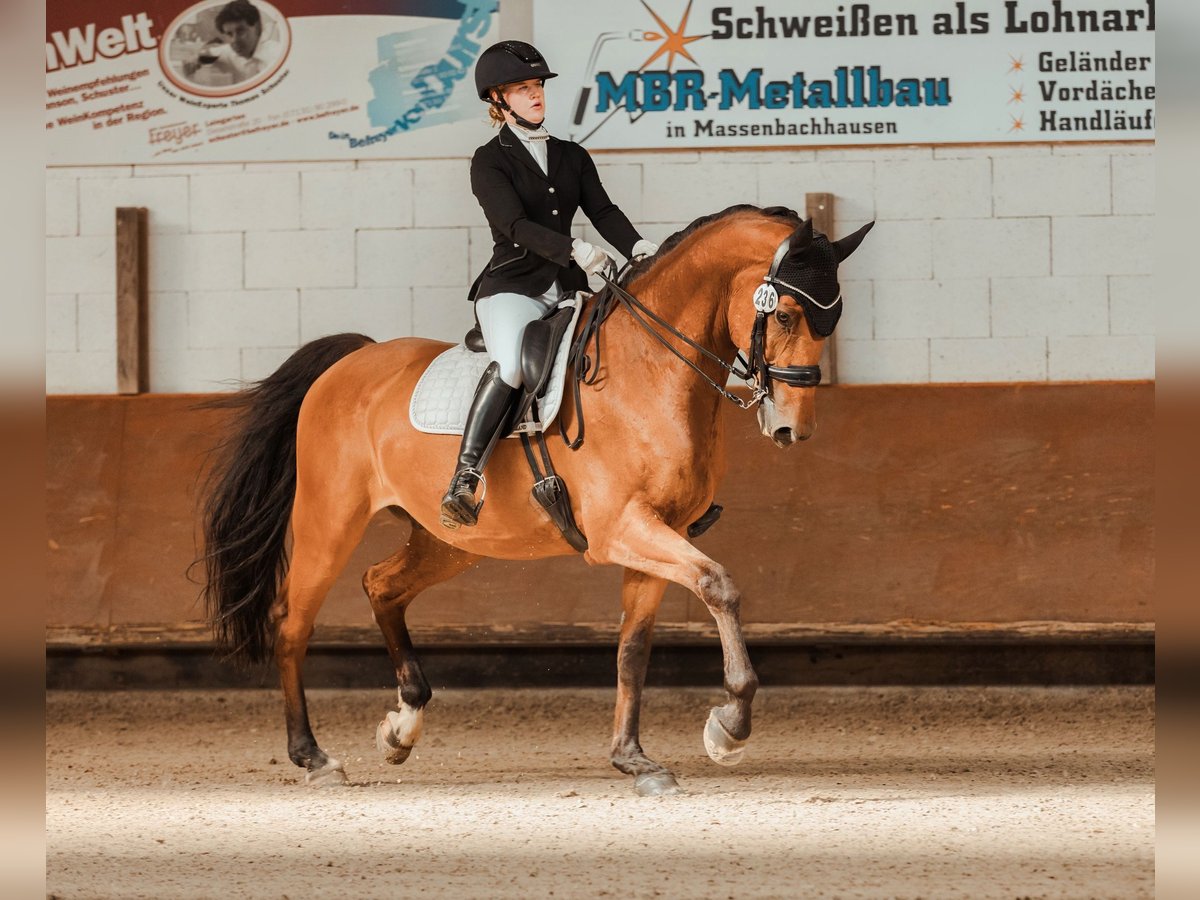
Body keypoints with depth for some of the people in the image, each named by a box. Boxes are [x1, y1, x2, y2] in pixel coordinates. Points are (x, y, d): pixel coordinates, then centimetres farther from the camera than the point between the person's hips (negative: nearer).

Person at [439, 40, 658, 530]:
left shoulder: (572, 156, 18)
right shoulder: (490, 162, 0)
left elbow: (602, 210, 6)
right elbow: (517, 224, -14)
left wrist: (638, 248, -15)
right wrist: (575, 250, -30)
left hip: (567, 287, 6)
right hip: (512, 286, -6)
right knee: (510, 364, -35)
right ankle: (463, 483, -37)